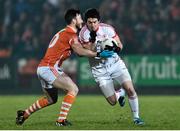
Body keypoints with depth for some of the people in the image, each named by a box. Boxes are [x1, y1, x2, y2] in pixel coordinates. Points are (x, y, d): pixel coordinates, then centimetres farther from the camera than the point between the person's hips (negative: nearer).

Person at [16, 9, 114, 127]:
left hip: (43, 68, 10)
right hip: (49, 68, -10)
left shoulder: (64, 33, 18)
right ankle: (61, 120, -17)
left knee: (51, 99, 24)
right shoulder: (70, 34, -13)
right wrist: (98, 54, -31)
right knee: (73, 89, -16)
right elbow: (80, 51, -30)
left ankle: (24, 114, 32)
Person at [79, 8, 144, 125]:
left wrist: (117, 47, -26)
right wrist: (93, 41, -33)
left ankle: (136, 117, 1)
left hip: (115, 63, 1)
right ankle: (120, 94, 33)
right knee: (112, 102, -4)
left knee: (130, 89, -16)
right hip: (99, 70, -1)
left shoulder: (107, 29, -10)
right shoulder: (83, 34, -14)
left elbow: (120, 45, -3)